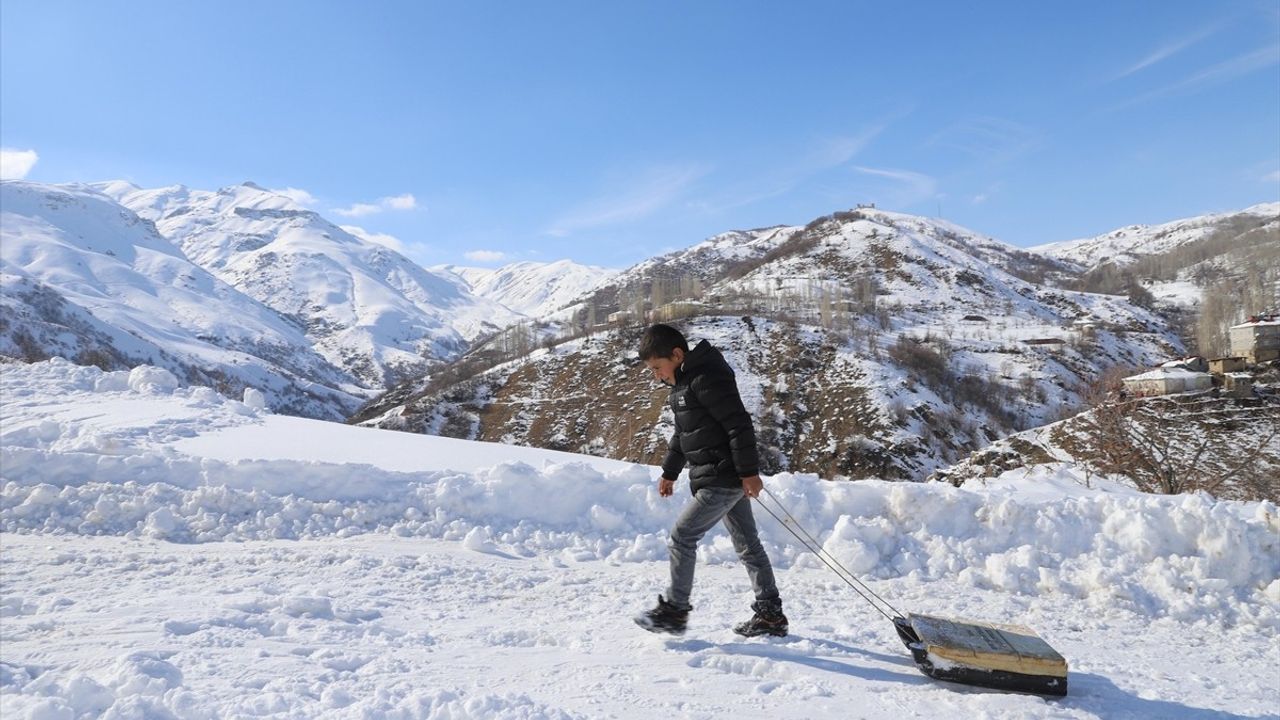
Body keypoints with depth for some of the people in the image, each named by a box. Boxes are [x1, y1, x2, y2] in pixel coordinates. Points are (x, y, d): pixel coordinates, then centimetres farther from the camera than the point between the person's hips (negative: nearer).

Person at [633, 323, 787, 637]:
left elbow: (739, 425, -22)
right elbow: (681, 435, 24)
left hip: (724, 479, -10)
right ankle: (770, 614, 21)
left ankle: (674, 610, 8)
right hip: (728, 481, 10)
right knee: (747, 544, 13)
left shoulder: (706, 379, -19)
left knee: (682, 537, -4)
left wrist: (749, 472, -21)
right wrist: (669, 473, 26)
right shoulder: (683, 384, 14)